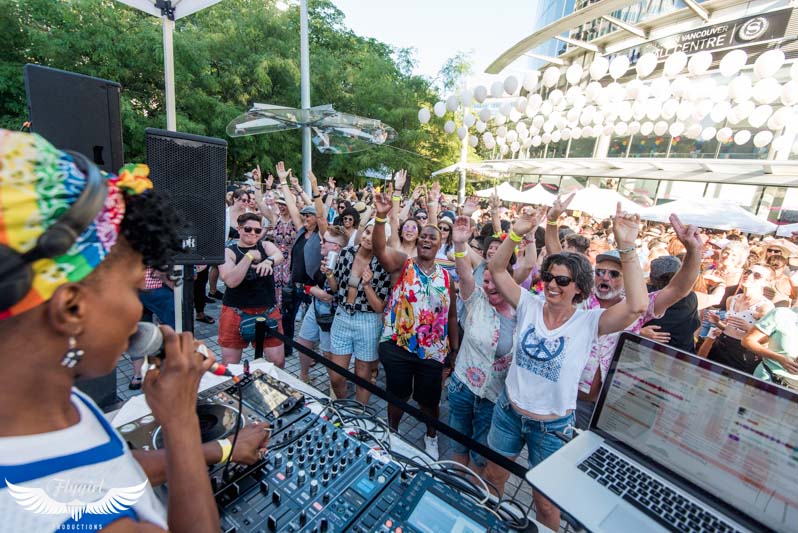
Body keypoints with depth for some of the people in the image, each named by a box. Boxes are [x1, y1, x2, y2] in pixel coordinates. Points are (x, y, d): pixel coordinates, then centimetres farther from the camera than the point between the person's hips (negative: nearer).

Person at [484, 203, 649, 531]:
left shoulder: (588, 322, -15)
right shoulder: (529, 305, -9)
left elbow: (637, 306, -32)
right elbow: (496, 269, -15)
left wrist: (627, 248, -35)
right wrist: (516, 234, -29)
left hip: (553, 426, -3)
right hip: (509, 411, 3)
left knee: (546, 502, 19)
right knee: (492, 478, 25)